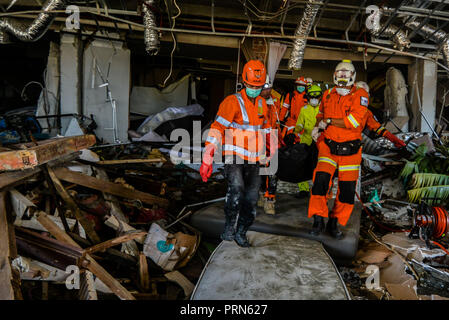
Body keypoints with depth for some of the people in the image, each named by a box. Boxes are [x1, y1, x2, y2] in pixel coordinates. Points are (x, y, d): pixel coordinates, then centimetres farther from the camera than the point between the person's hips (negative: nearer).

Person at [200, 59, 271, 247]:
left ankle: (241, 232, 20)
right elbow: (217, 128, -15)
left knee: (251, 199, 4)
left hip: (253, 159, 6)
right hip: (234, 155, -6)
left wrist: (266, 152, 29)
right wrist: (207, 158, -22)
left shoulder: (262, 103, 12)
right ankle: (229, 228, -11)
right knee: (236, 187, -27)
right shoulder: (233, 102, -9)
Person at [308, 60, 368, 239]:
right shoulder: (328, 95, 9)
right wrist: (318, 126, 9)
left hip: (350, 149, -1)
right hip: (328, 145, 2)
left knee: (347, 188, 3)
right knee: (321, 179, -16)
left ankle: (334, 223, 19)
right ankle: (318, 220, -3)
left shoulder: (360, 95, -5)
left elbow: (354, 121, -18)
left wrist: (329, 121, -13)